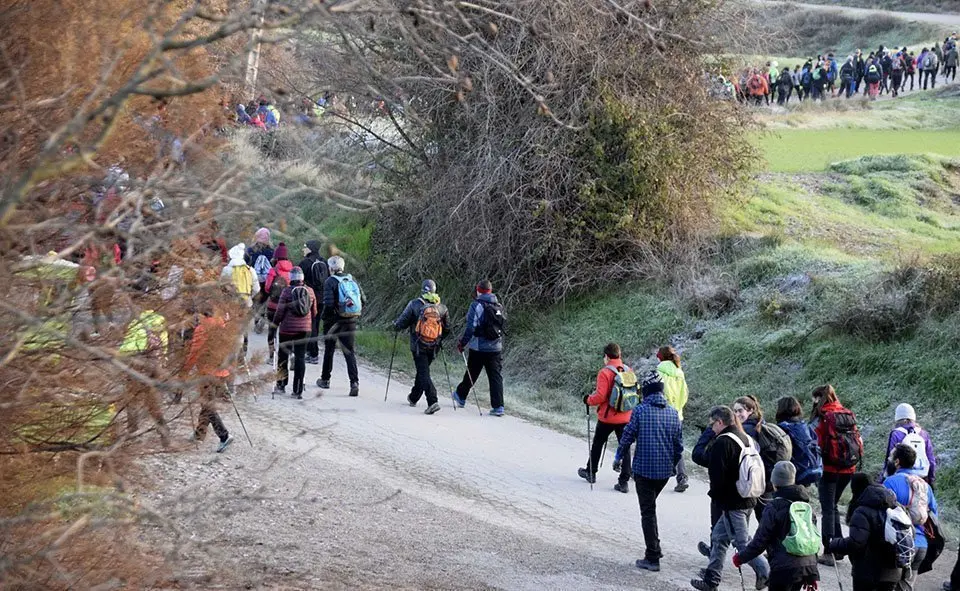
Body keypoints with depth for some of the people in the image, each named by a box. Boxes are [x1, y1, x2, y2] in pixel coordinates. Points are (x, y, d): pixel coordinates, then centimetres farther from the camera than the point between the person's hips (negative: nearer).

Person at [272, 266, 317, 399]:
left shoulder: (287, 291, -10)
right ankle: (298, 391, 2)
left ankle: (281, 385, 19)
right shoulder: (310, 291, 1)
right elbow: (314, 312, 9)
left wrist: (275, 323, 7)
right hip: (305, 329, 3)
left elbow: (280, 311, -8)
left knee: (283, 355, 14)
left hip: (287, 328, -3)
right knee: (300, 357, 4)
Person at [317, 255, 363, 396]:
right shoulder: (352, 280, 5)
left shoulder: (330, 282, -10)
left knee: (329, 350, 14)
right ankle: (354, 382, -13)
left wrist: (326, 317, -5)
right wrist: (357, 315, 14)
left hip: (334, 321, -3)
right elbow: (363, 299, 6)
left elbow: (329, 303, -20)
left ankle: (325, 379, 27)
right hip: (351, 321, 4)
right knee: (349, 352, 3)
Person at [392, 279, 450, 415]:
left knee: (423, 373, -5)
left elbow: (402, 322, -6)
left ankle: (433, 401, -22)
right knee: (422, 370, 22)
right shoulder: (441, 307, 2)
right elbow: (447, 329, 9)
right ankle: (413, 398, 38)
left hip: (418, 346, -4)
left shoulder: (414, 304, -10)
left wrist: (395, 325, 17)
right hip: (434, 347, 4)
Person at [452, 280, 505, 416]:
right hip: (496, 348, 4)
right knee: (496, 376, 2)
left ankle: (460, 397, 33)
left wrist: (462, 343, -8)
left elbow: (470, 327, -16)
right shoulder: (499, 306, 7)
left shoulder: (477, 305, -11)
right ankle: (498, 406, -5)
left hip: (478, 348, -4)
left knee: (471, 374, 13)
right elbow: (501, 327, 12)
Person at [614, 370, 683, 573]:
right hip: (665, 470, 5)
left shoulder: (640, 410, -11)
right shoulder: (673, 413, 2)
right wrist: (674, 464, 24)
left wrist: (618, 457, 8)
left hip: (644, 469, -5)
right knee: (650, 507, 23)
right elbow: (678, 442, 8)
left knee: (648, 512, 0)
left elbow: (628, 436, -8)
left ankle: (652, 558, -1)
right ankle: (654, 549, 23)